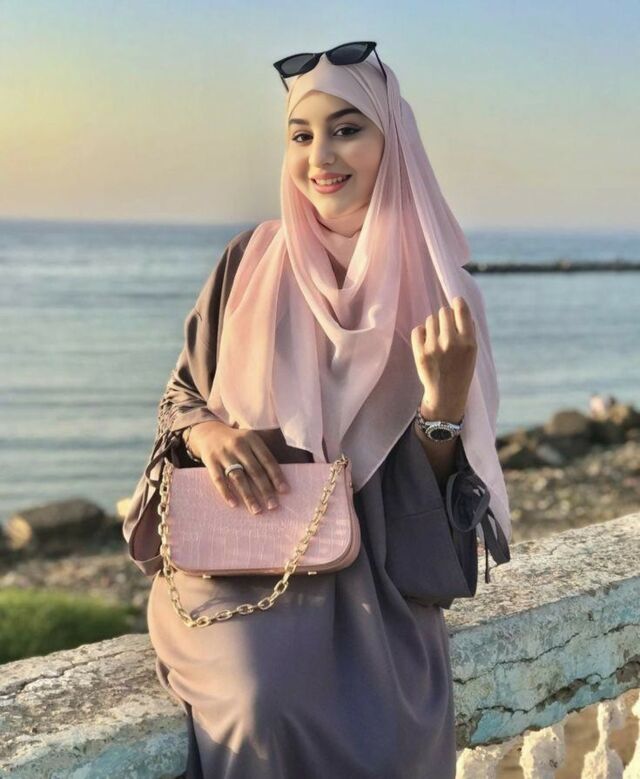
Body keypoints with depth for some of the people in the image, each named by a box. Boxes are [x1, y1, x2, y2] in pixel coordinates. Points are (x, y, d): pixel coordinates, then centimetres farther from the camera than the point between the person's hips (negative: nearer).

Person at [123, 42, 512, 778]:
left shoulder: (435, 292, 1)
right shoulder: (251, 261, 2)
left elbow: (439, 477, 0)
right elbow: (179, 398, 10)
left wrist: (447, 391, -20)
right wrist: (208, 433, -13)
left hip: (374, 571, 0)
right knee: (270, 711, -30)